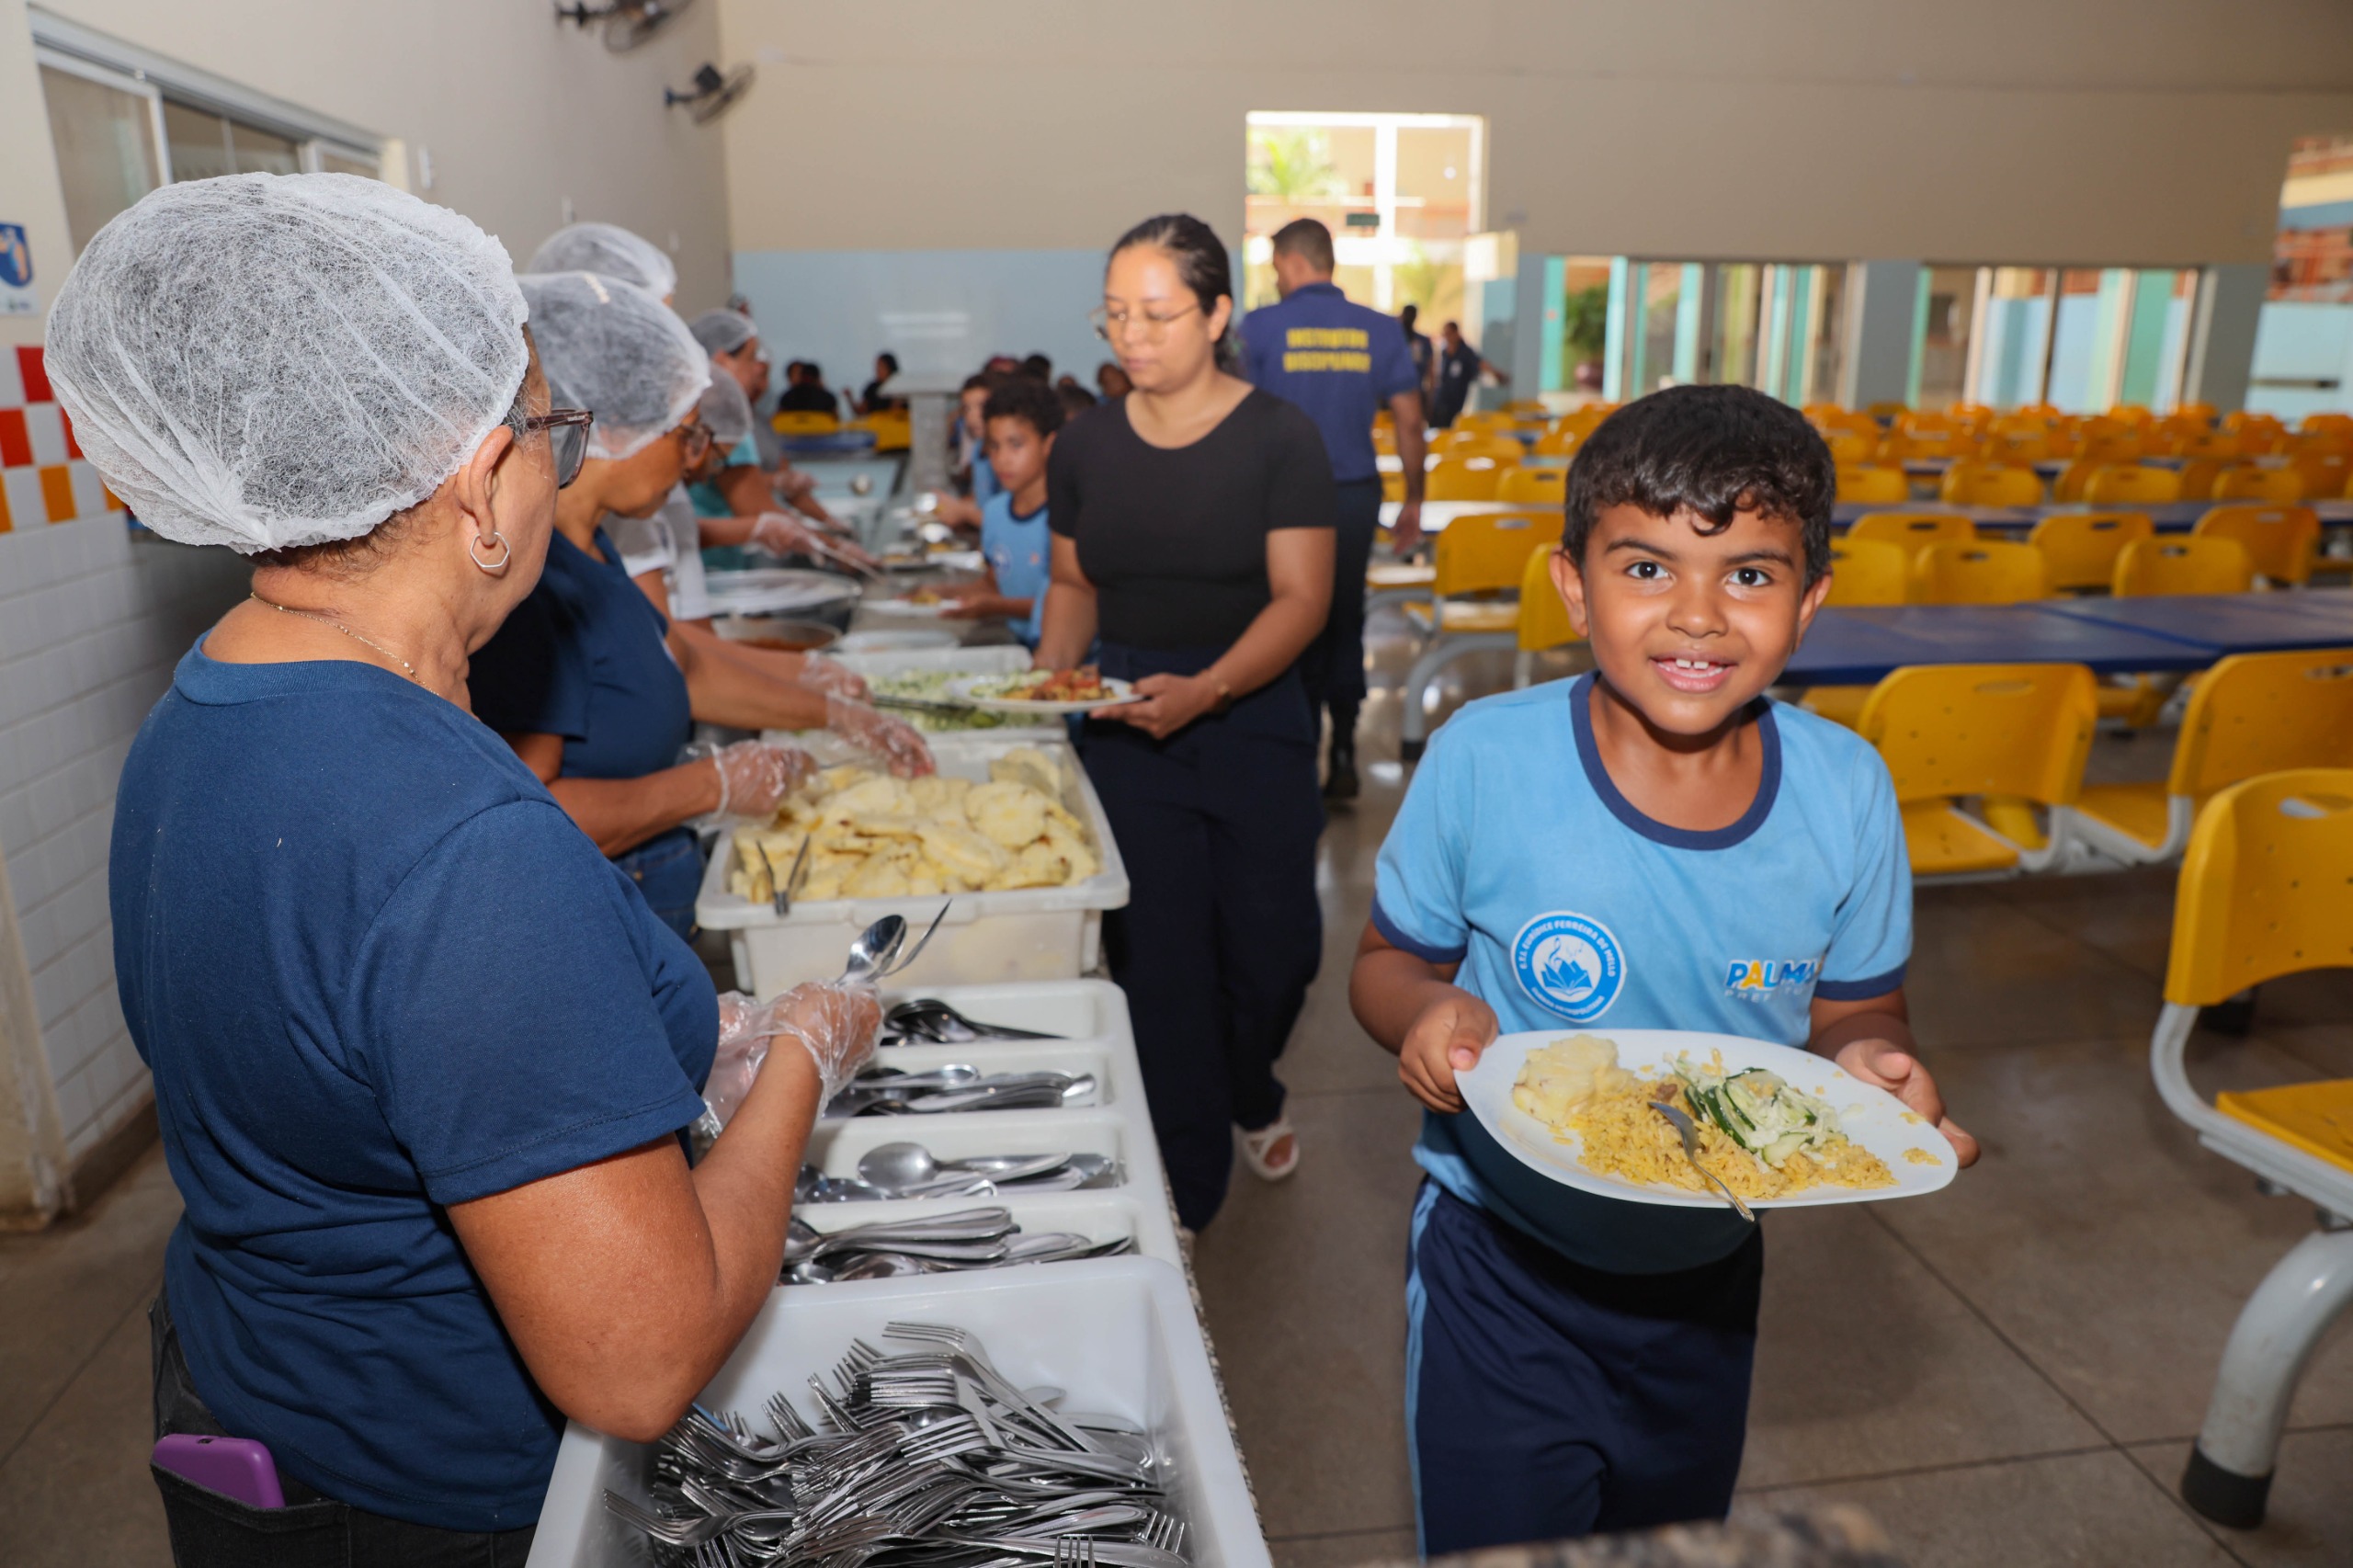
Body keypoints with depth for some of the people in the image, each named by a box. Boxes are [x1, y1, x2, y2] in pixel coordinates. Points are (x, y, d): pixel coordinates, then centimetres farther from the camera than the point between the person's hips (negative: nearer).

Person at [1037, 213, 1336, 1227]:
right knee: (1157, 955, 2)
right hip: (1126, 725, 2)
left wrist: (1205, 689, -26)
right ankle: (1185, 1193, 19)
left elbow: (1301, 599, -12)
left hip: (1253, 718, -2)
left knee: (1274, 945, 3)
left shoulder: (1278, 437, -6)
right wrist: (1050, 673, -2)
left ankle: (1250, 1095, 40)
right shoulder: (1085, 443, 4)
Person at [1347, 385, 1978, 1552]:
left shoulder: (1847, 792, -13)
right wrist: (1426, 1012, -28)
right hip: (1501, 1267, -3)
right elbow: (1390, 961, -7)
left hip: (1710, 1271, 4)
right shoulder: (1482, 759, -20)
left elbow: (1855, 1011, 1)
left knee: (1671, 1539, 28)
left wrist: (1873, 1062, -20)